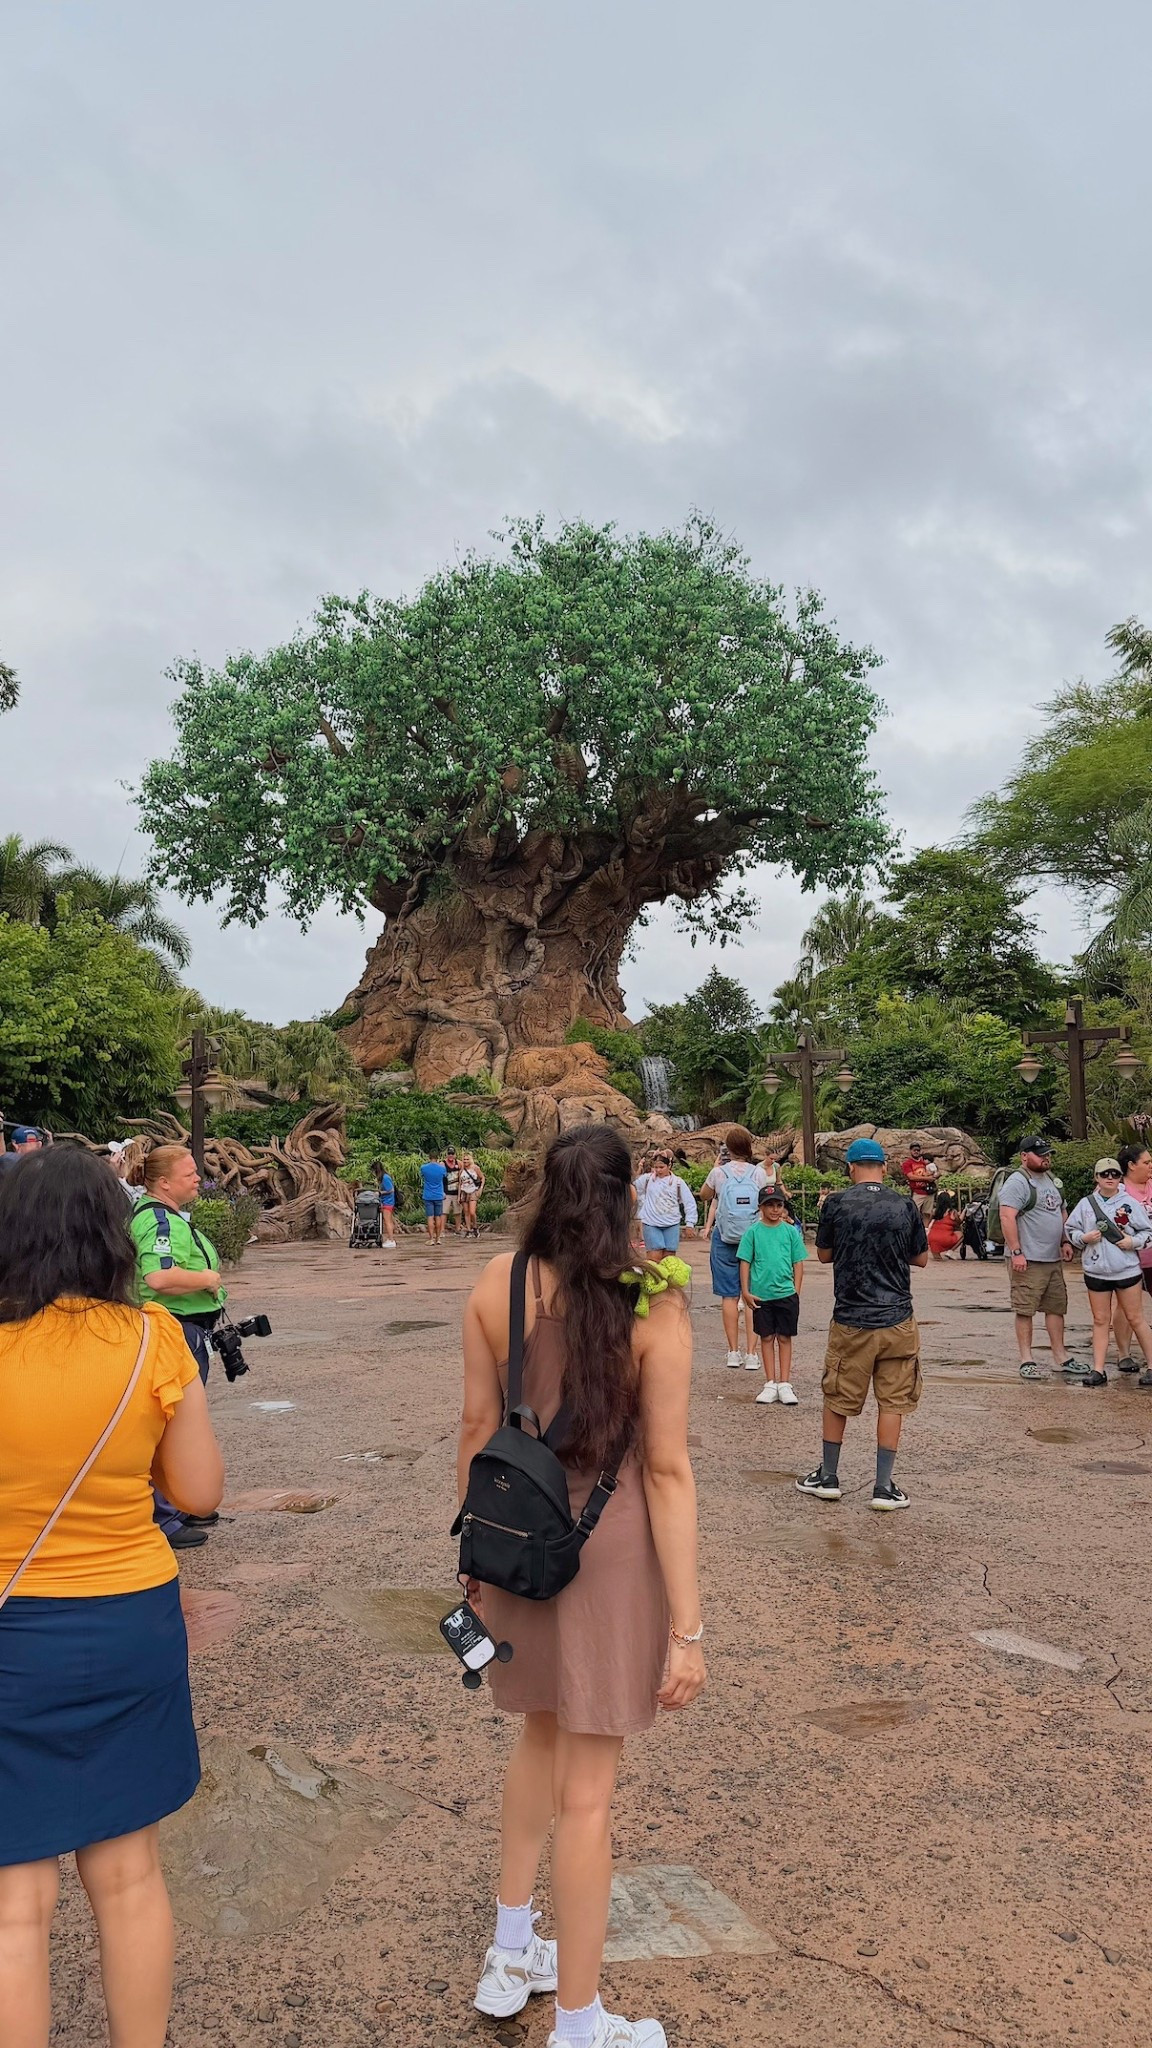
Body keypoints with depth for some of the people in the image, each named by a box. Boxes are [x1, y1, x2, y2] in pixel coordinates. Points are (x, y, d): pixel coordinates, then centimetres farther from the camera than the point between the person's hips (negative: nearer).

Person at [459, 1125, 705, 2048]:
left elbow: (477, 1430, 0)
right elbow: (666, 1471, -16)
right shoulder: (655, 1303, -17)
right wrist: (688, 1627, -10)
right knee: (587, 1788, 10)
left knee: (543, 1733, 28)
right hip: (609, 1546, -4)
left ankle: (511, 1958, 43)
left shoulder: (497, 1282, -7)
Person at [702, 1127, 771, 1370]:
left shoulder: (719, 1172, -4)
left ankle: (733, 1352, 10)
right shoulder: (759, 1173, -3)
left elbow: (706, 1194, 15)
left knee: (729, 1296, 6)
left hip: (724, 1239, 0)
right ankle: (751, 1353, 3)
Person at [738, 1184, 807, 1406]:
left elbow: (798, 1263, 4)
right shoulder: (753, 1232, -1)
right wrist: (745, 1291, -5)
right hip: (761, 1295, 0)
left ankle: (784, 1384, 14)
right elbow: (745, 1262, 0)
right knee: (767, 1338, 9)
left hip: (786, 1294, 0)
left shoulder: (791, 1231, 1)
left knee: (785, 1338, 6)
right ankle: (770, 1384, 17)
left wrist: (796, 1292, 0)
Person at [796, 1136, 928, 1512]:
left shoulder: (836, 1203, -6)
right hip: (896, 1320, 1)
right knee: (892, 1402, 9)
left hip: (850, 1322, -1)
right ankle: (883, 1487, 11)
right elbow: (921, 1258, 9)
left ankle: (828, 1477, 25)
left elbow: (823, 1254, 7)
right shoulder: (905, 1205, -3)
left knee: (837, 1400, 14)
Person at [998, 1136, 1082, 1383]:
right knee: (1025, 1310, -3)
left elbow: (1062, 1213, 26)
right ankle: (1026, 1361, 4)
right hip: (1027, 1260, -9)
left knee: (1057, 1307, 12)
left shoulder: (1051, 1180, 17)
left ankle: (1060, 1357, 21)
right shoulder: (1017, 1182, -12)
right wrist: (1016, 1252, -24)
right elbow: (1007, 1217, -20)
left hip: (1053, 1259, 9)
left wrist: (1065, 1242, 14)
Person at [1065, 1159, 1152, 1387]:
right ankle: (1098, 1370, 9)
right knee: (1100, 1321, 7)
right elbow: (1070, 1230, 9)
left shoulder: (1131, 1203, -1)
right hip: (1096, 1271, 2)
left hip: (1127, 1270, -2)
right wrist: (1084, 1237, -10)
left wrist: (1133, 1241, -13)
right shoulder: (1086, 1204, 5)